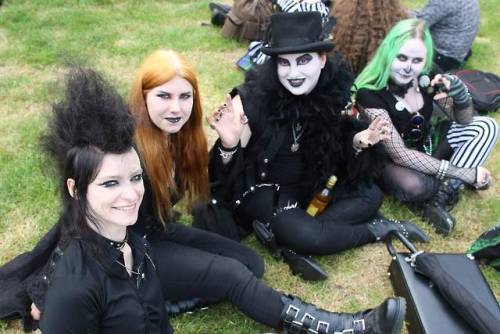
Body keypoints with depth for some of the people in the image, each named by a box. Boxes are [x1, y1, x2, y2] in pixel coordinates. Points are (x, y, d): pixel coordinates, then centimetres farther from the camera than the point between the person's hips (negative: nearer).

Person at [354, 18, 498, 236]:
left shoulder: (426, 77, -15)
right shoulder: (370, 93, -30)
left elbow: (463, 120, -2)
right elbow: (400, 154, -31)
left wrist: (458, 91, -26)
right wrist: (463, 173, -28)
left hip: (425, 145, 6)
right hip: (389, 159, -6)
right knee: (414, 185, -39)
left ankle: (438, 198, -19)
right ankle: (449, 187, -1)